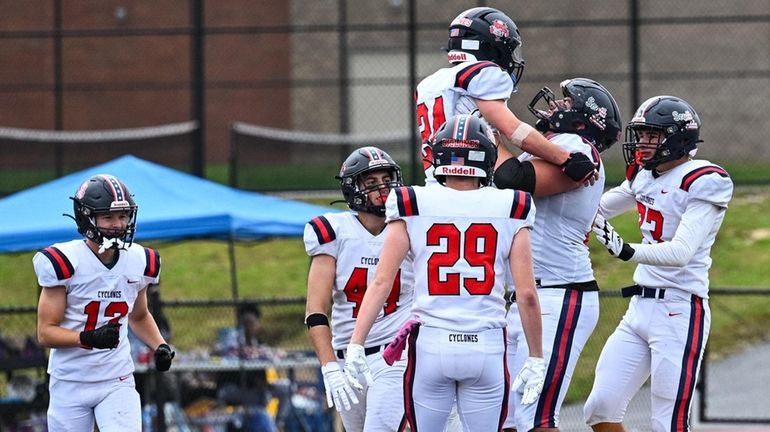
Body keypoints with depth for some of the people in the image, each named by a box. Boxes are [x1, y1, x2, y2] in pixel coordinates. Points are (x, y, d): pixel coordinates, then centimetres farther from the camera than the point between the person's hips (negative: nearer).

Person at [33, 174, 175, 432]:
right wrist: (89, 338, -30)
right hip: (70, 382, -2)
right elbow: (46, 333, -13)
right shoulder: (64, 263, -14)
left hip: (117, 381, 2)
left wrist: (160, 346, 1)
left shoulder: (139, 262, 1)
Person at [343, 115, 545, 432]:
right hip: (487, 346, 0)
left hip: (430, 345, 0)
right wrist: (535, 359, 8)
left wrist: (356, 346, -4)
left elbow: (381, 283, -5)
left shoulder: (413, 206, 0)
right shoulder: (511, 209, 1)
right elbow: (527, 294, -1)